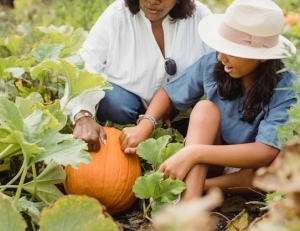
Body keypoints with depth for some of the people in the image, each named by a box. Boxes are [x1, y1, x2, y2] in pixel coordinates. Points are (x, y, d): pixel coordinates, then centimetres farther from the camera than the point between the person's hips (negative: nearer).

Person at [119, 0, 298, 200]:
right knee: (205, 107, -26)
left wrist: (194, 153, -42)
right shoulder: (212, 63, -14)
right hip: (212, 162, 2)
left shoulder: (286, 89, -23)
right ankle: (188, 203, -42)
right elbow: (168, 92, 1)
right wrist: (144, 126, -20)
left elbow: (266, 153, -34)